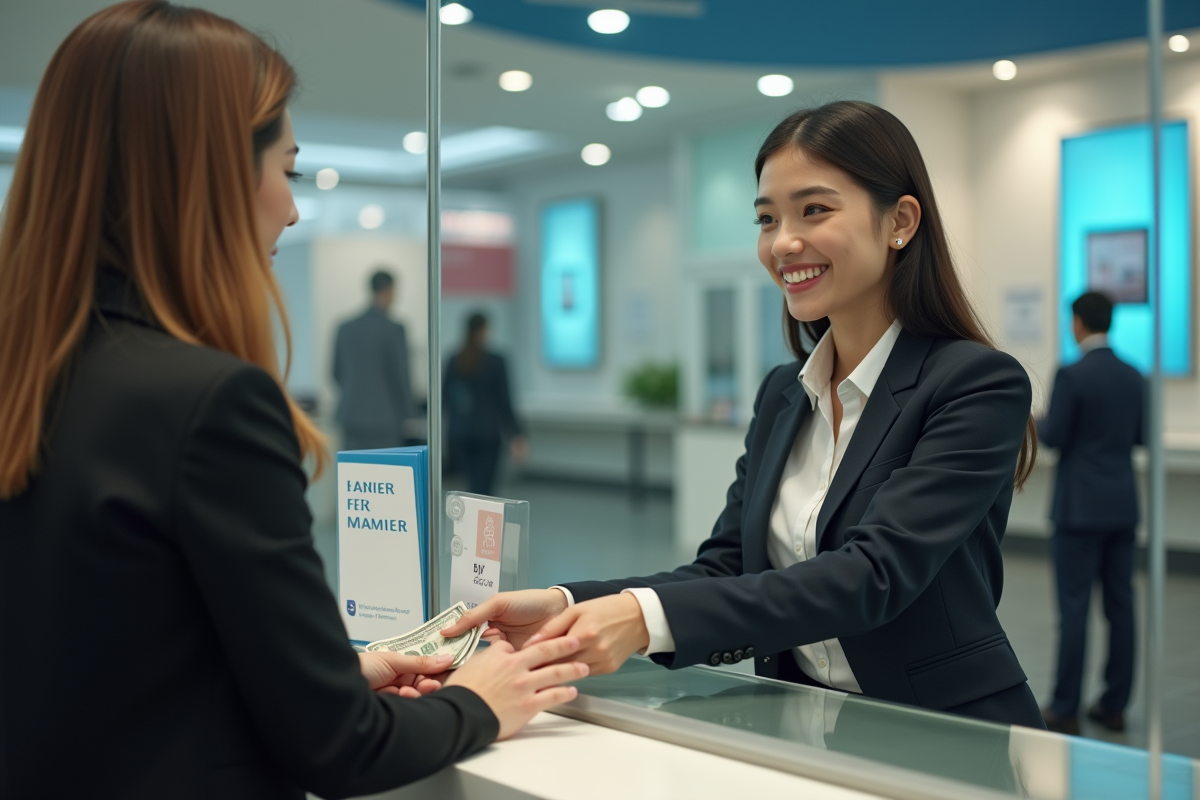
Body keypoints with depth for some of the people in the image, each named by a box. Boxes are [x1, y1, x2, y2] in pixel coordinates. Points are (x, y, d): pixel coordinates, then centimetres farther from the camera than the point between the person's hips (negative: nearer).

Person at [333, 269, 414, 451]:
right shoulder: (393, 329, -10)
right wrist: (405, 414, 2)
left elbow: (337, 373, 13)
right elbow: (400, 376, -8)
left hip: (351, 416, 5)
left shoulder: (345, 328, 6)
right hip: (383, 418, -5)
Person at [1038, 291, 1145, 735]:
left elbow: (1054, 437, -13)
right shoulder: (1134, 376, 7)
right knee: (1120, 604, 9)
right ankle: (1114, 705, 16)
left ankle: (1065, 710, 3)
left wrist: (1041, 423, 8)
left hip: (1081, 507, -6)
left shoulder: (1072, 375, -14)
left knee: (1074, 606, -2)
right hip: (1123, 505, 6)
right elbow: (1140, 435, 14)